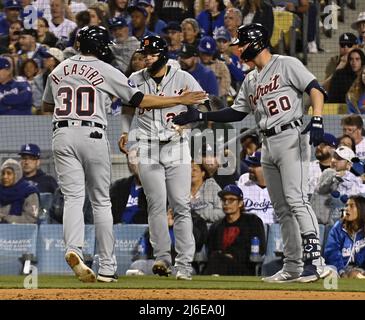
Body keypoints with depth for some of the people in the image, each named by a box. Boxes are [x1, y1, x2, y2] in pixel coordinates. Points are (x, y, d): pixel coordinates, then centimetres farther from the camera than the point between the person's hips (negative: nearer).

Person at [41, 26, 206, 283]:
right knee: (101, 201, 6)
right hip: (92, 135, -3)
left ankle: (74, 249, -30)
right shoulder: (106, 71, 1)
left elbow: (46, 106, 28)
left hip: (62, 136, 3)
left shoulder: (58, 70, 15)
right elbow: (139, 100, 2)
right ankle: (107, 267, 5)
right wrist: (179, 100, 8)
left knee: (73, 197, -2)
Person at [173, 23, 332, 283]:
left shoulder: (286, 65, -3)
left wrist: (317, 120, -26)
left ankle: (315, 260, -23)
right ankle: (293, 267, 10)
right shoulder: (251, 81, 21)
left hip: (291, 138, -9)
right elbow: (236, 113, 24)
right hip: (268, 145, 9)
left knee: (296, 199, -19)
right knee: (281, 208, 7)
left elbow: (316, 89, -11)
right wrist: (200, 116, 16)